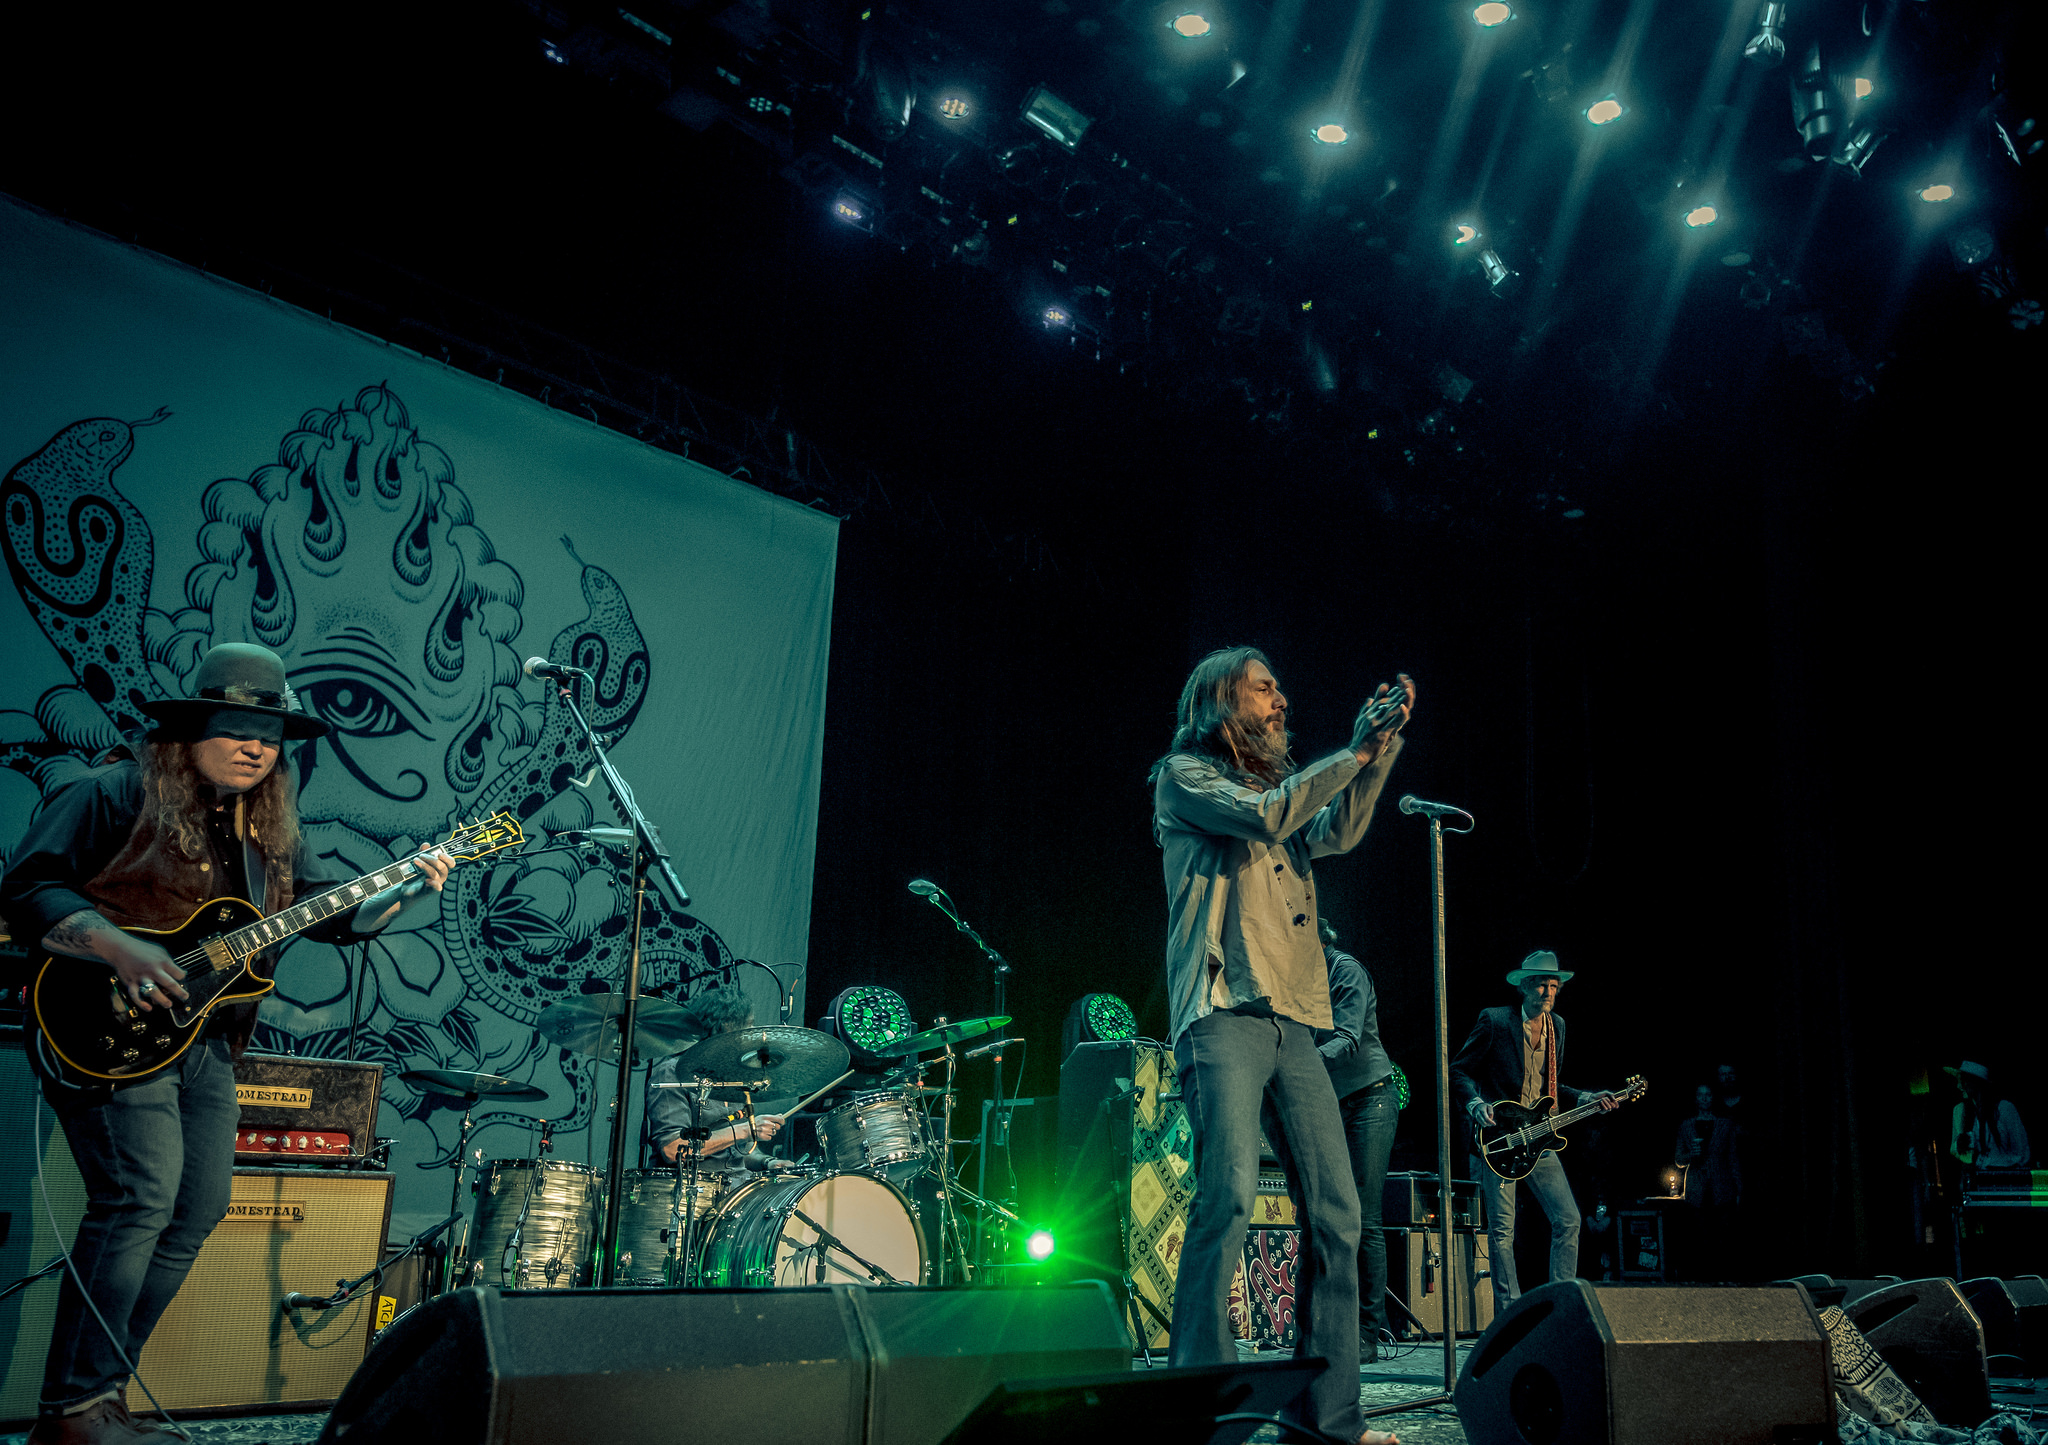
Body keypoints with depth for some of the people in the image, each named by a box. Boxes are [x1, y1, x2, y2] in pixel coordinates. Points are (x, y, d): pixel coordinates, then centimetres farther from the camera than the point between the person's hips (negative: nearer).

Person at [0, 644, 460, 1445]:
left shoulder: (270, 826, 14)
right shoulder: (115, 796, -7)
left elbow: (329, 911, 12)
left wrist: (405, 893, -6)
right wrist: (122, 951, -23)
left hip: (208, 1042, 8)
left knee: (197, 1211, 7)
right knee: (138, 1199, -17)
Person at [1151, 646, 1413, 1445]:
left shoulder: (1285, 784, 27)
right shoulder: (1185, 774, 7)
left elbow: (1337, 831, 7)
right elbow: (1263, 817, -11)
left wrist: (1382, 748, -2)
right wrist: (1353, 752, -5)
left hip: (1293, 1020, 7)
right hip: (1224, 1013, -7)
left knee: (1336, 1213, 2)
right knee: (1229, 1198, -19)